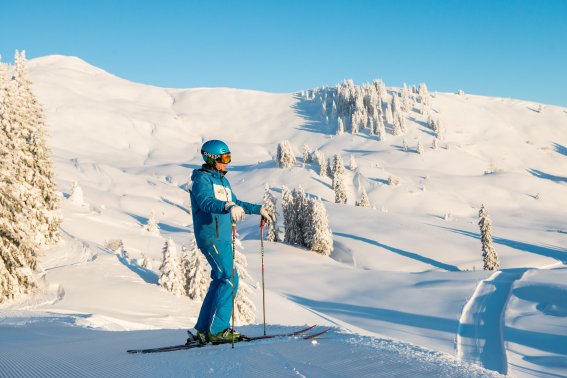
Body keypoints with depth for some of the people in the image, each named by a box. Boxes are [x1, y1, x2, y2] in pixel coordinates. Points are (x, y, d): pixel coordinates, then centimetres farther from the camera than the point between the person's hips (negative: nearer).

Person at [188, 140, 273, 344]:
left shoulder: (222, 180, 21)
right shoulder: (202, 179, -7)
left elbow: (236, 203, 35)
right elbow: (207, 202, -27)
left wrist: (258, 209, 34)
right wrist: (229, 207, -43)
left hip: (223, 238, 9)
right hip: (211, 237, -9)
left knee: (220, 281, 9)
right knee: (229, 279, -16)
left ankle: (203, 330, 14)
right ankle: (218, 329, -13)